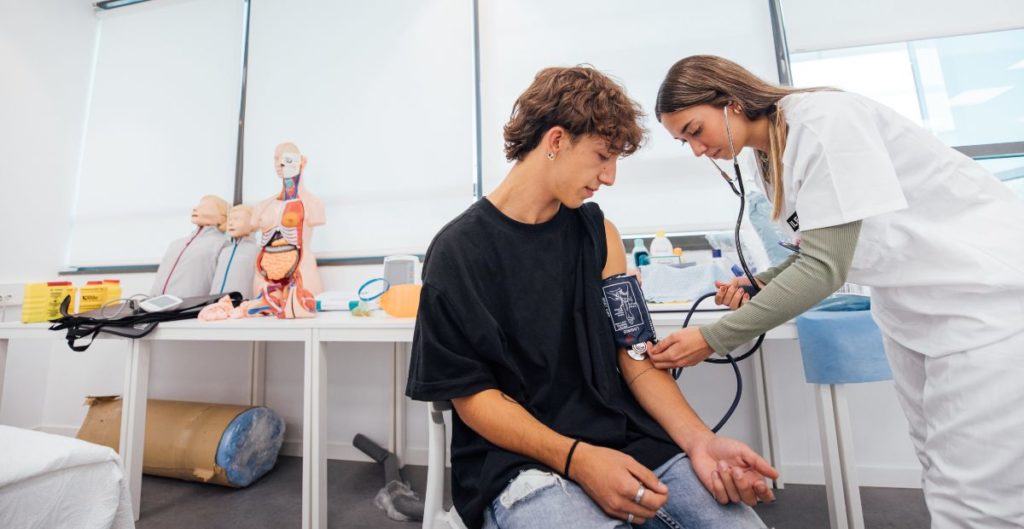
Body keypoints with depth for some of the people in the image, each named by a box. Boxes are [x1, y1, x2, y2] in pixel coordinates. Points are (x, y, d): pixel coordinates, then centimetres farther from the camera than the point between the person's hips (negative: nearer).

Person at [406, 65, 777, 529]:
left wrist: (697, 439, -10)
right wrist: (577, 459, -20)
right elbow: (471, 395, -9)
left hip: (625, 439, 5)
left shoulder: (598, 233, 6)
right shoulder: (458, 251, -9)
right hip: (519, 460, -4)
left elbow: (635, 356, 4)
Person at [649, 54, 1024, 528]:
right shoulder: (769, 161, 4)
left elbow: (826, 267, -25)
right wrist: (759, 283, -7)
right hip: (911, 309, 8)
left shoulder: (823, 118, -20)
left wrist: (712, 339, -23)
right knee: (947, 486, 14)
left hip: (985, 297, -7)